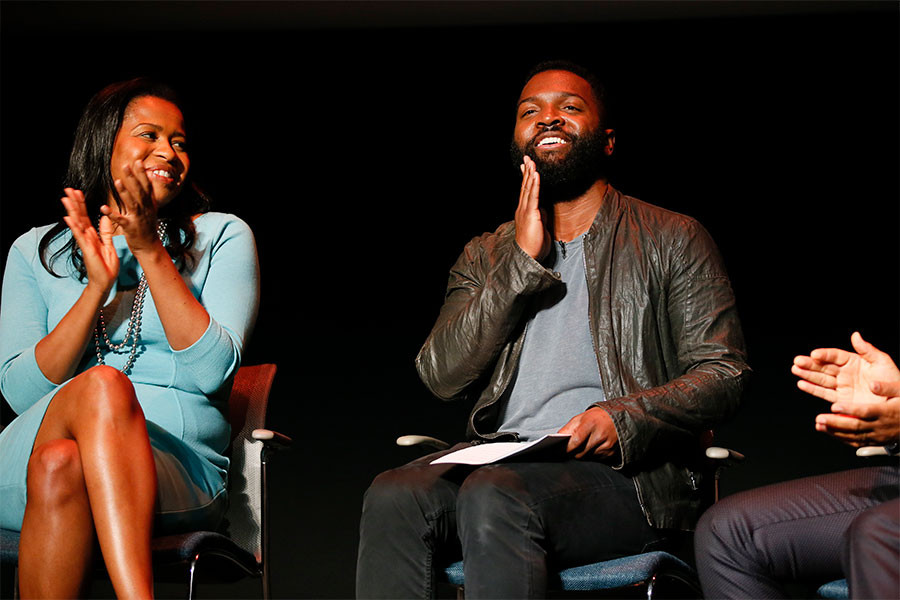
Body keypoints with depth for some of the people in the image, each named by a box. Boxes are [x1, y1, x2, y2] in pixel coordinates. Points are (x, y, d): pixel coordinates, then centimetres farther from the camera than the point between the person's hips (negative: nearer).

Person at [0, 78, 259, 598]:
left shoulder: (223, 237, 13)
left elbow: (211, 370, -4)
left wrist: (150, 252, -8)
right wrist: (98, 286, -7)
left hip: (179, 465, -1)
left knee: (60, 465, -35)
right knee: (101, 385, -35)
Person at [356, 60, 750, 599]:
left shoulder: (673, 240, 10)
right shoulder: (486, 257, 21)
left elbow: (724, 376, 2)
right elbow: (443, 377, 5)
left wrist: (623, 417, -17)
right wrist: (521, 261, -2)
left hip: (624, 473, -3)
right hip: (501, 457, 4)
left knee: (494, 496, -35)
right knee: (393, 497, -29)